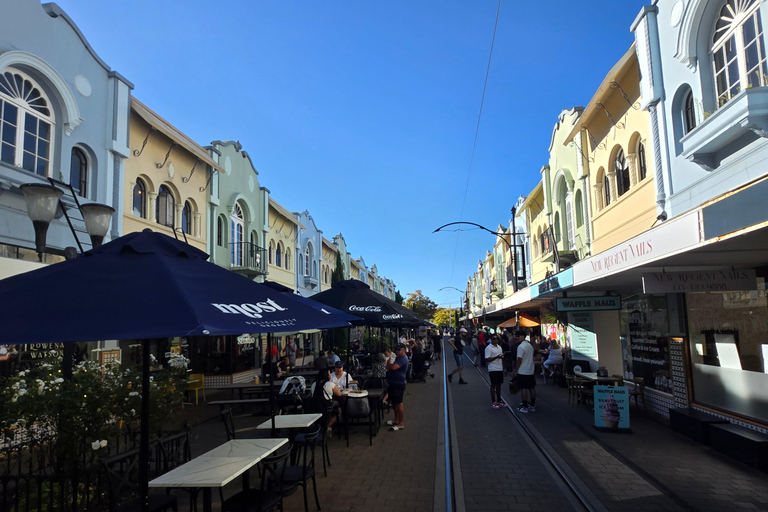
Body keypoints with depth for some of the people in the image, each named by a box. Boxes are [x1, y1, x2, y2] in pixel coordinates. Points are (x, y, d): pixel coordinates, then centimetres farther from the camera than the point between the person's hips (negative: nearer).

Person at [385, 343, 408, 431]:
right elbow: (391, 368, 27)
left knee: (399, 403, -6)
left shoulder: (403, 359, -18)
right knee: (394, 402, 19)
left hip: (398, 384, -11)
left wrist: (388, 363, -10)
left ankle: (401, 424, -1)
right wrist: (389, 364, 4)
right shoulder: (398, 358, 18)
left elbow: (393, 367, -30)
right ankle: (396, 419, 32)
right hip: (394, 383, 11)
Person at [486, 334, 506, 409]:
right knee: (493, 385, -1)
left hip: (500, 369, 7)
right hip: (493, 369, -7)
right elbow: (487, 359, -17)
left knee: (499, 385, 12)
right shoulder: (488, 348, -10)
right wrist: (496, 357, -26)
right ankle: (493, 402, 6)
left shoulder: (499, 347, 15)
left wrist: (503, 367, 17)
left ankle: (499, 401, 21)